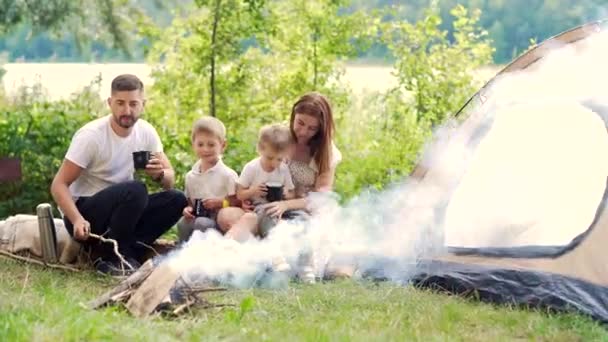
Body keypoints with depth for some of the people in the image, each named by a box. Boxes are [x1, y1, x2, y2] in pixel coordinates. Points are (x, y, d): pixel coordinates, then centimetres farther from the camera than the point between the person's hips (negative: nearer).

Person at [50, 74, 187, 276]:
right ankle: (111, 258, -18)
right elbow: (59, 185, -19)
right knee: (135, 190, -32)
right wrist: (77, 220, -35)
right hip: (85, 210, -6)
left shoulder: (146, 132, -1)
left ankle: (125, 254, -17)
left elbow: (170, 181, 1)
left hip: (120, 211, 6)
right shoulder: (91, 135, -18)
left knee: (176, 200, -14)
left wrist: (159, 174, -24)